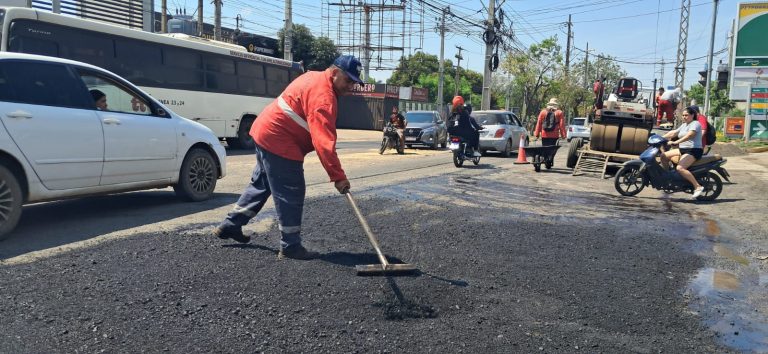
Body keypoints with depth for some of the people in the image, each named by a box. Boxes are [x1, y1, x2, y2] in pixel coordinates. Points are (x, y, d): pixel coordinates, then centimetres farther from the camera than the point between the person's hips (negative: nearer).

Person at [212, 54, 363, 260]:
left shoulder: (314, 78, 10)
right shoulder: (323, 96, -22)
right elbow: (323, 142, -30)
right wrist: (338, 177, -30)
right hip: (279, 142, -11)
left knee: (261, 184, 22)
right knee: (291, 195, -4)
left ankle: (230, 225, 32)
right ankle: (290, 247, 4)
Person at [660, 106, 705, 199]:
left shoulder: (695, 124, -8)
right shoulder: (684, 125, 21)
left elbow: (689, 135, -25)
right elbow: (673, 133, 18)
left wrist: (676, 142, -35)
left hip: (693, 150, -9)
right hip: (682, 149, 9)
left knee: (680, 168, -30)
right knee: (664, 156, -1)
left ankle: (698, 186, -24)